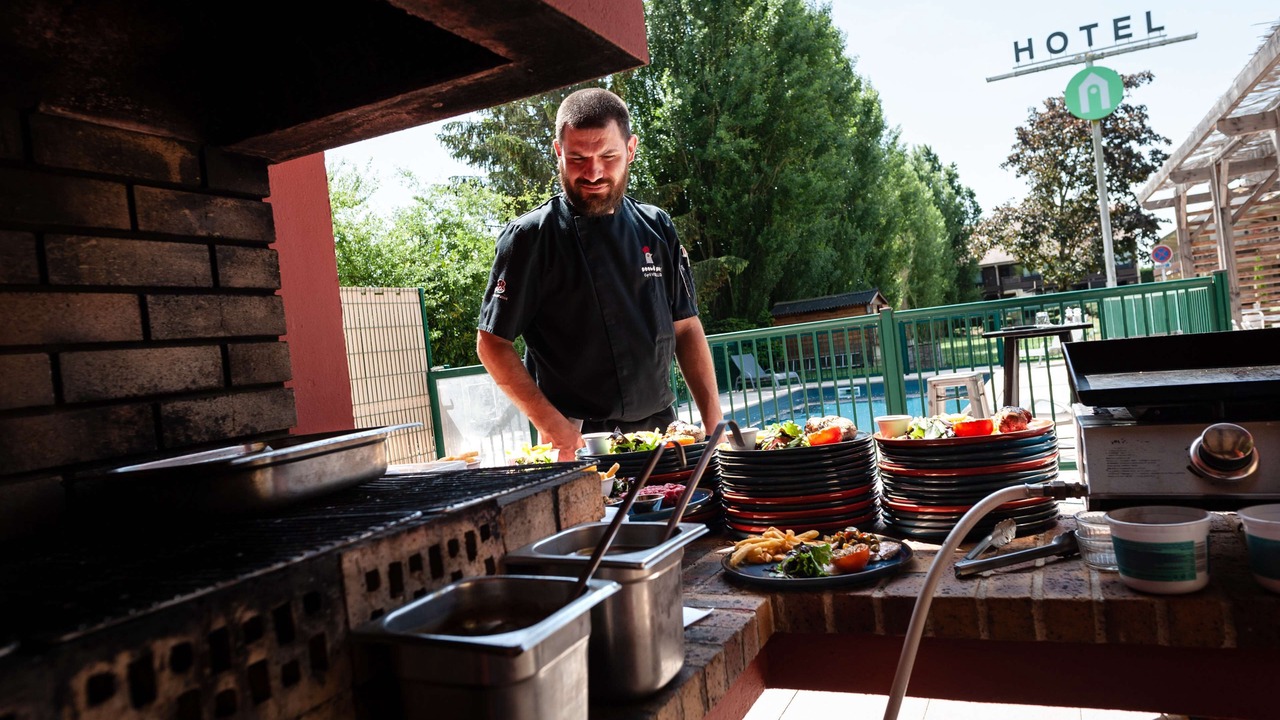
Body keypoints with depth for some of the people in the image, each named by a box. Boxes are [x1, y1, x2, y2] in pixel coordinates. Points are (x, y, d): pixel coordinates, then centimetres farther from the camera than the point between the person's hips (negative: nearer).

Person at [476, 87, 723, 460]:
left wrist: (713, 419, 1)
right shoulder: (530, 237, -8)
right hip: (578, 444, -4)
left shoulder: (656, 228, 5)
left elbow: (685, 327, 9)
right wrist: (551, 424, -17)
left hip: (661, 429, 5)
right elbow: (492, 343, -8)